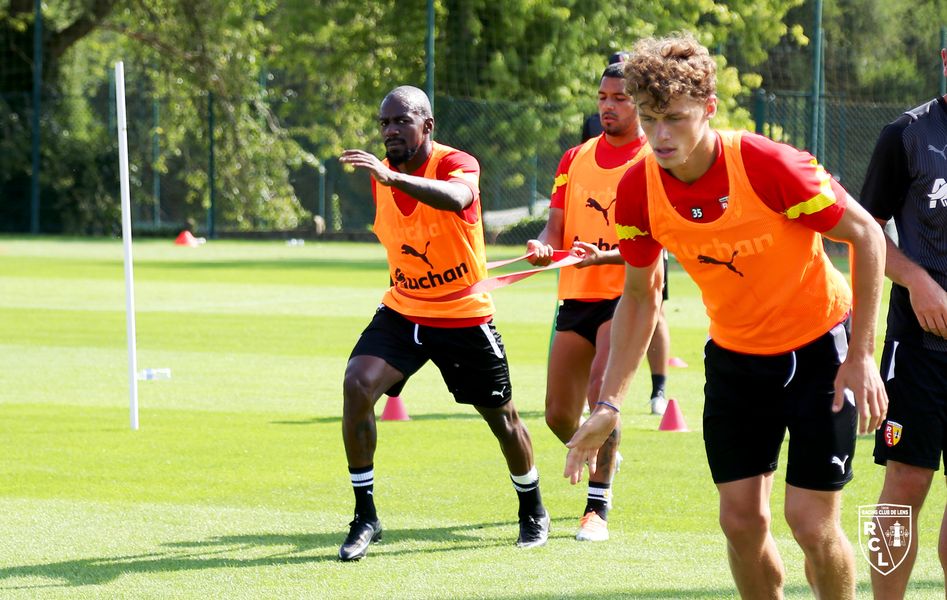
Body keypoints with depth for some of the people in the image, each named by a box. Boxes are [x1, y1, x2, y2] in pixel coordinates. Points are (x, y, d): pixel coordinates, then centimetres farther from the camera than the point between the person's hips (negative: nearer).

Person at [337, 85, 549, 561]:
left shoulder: (457, 164, -20)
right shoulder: (381, 175, -2)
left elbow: (456, 198, -46)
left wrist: (392, 177, -58)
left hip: (465, 318, -4)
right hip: (402, 312, 4)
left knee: (501, 417, 10)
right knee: (357, 384, -21)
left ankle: (533, 512, 37)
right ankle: (364, 517, -12)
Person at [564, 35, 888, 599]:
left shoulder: (770, 166, -28)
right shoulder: (638, 190, -14)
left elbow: (867, 235, -16)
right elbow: (640, 296, 3)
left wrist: (861, 356, -17)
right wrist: (610, 403, -4)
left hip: (819, 348, -4)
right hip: (734, 356, 4)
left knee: (811, 520, -9)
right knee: (741, 518, -1)